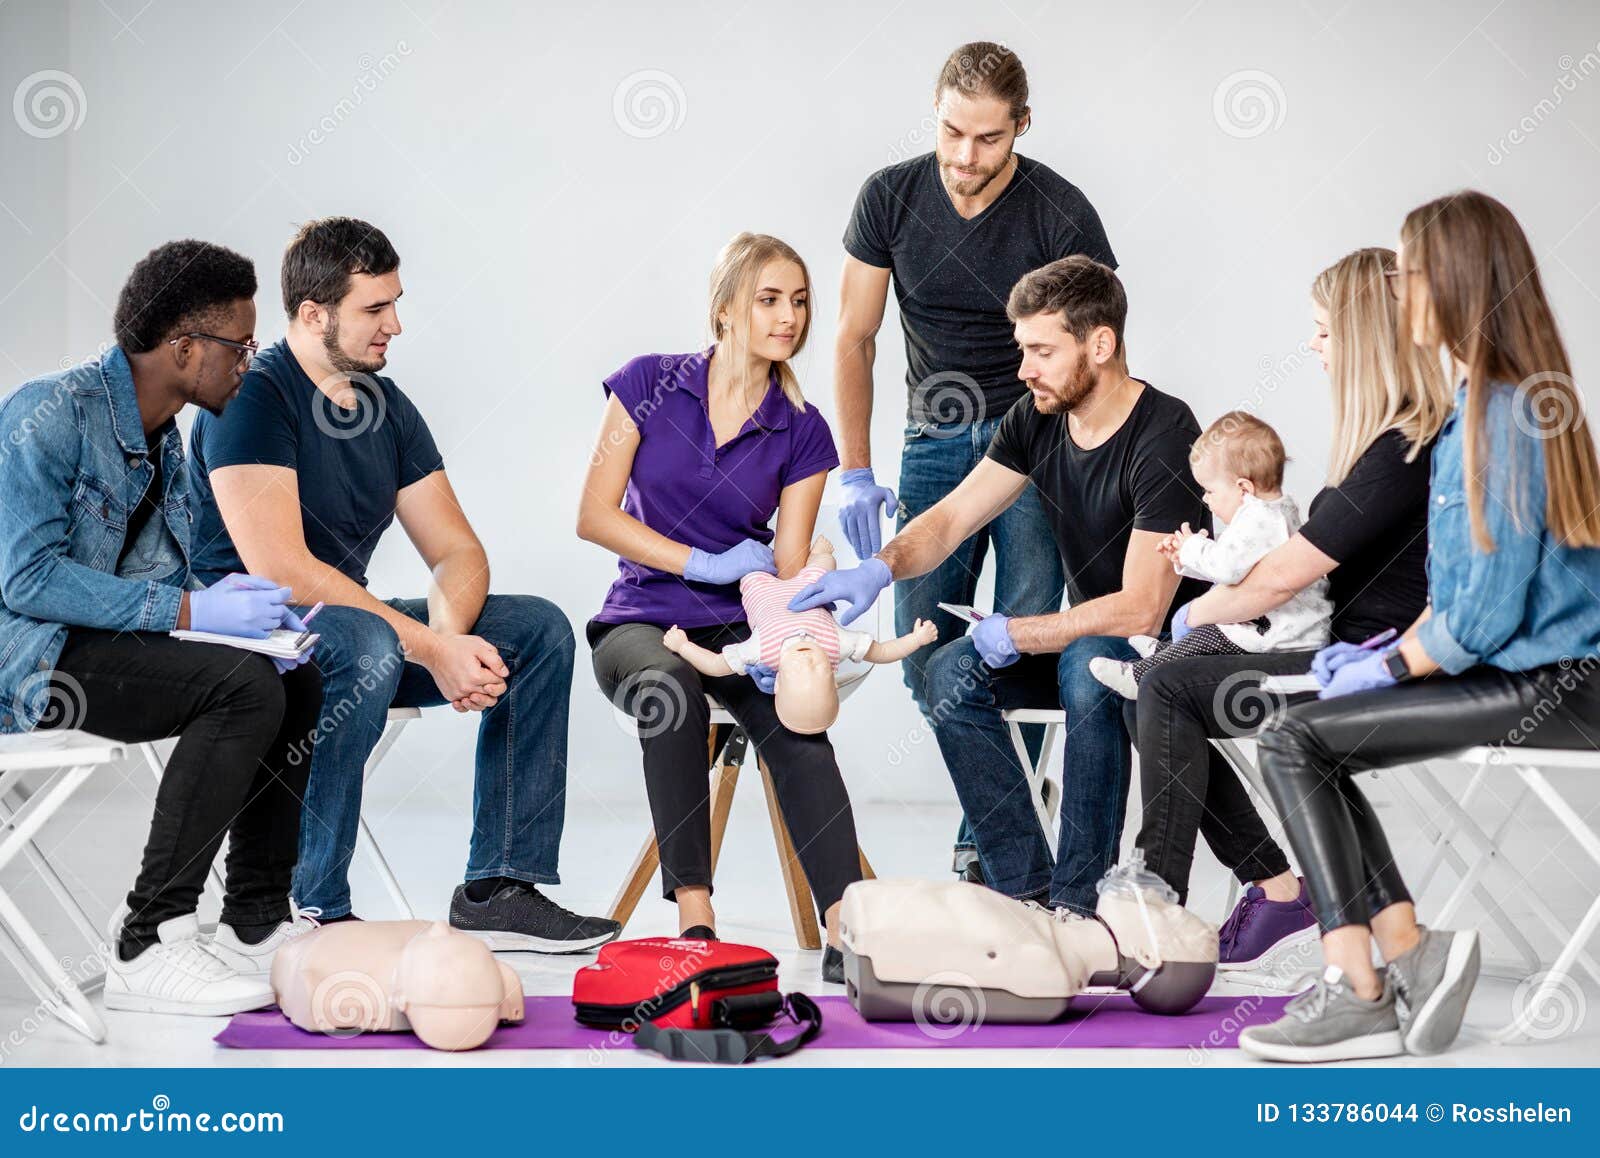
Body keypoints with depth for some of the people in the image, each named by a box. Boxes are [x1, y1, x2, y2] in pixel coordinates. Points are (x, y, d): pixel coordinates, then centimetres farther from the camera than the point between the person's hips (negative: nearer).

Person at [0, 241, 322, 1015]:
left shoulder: (165, 443, 13)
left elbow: (162, 585, 16)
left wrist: (235, 603, -7)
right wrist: (190, 610, -25)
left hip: (113, 652, 9)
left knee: (300, 684, -4)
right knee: (244, 685, -26)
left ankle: (257, 921, 3)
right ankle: (146, 946, -23)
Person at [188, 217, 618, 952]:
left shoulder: (388, 409, 9)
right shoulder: (251, 400, -16)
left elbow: (458, 552, 7)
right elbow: (281, 568, -26)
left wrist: (449, 635, -17)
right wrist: (429, 648, -26)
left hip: (351, 624, 8)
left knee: (539, 630, -2)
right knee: (366, 643, -38)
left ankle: (499, 888, -4)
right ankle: (310, 915, -29)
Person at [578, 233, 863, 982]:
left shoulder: (802, 433, 5)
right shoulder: (650, 385, 1)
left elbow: (788, 568, 0)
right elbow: (593, 516, -2)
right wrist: (704, 564, -11)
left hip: (740, 628, 1)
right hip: (641, 621, -1)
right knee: (669, 685, -37)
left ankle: (845, 928, -44)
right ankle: (695, 919, -39)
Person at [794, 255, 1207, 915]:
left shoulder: (1164, 436, -24)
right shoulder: (1037, 420, -1)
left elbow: (1140, 609, -29)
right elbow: (953, 516, 0)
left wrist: (1015, 634, -22)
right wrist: (879, 569, -21)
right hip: (1085, 635, 8)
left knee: (1089, 667, -38)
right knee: (952, 674, -15)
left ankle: (1080, 899, -26)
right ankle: (1023, 887, -11)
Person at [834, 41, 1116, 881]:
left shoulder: (1060, 214, -12)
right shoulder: (890, 198, -3)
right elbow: (854, 340, 3)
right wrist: (855, 474, -3)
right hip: (935, 441, 3)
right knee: (926, 662, -1)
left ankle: (990, 843, -5)